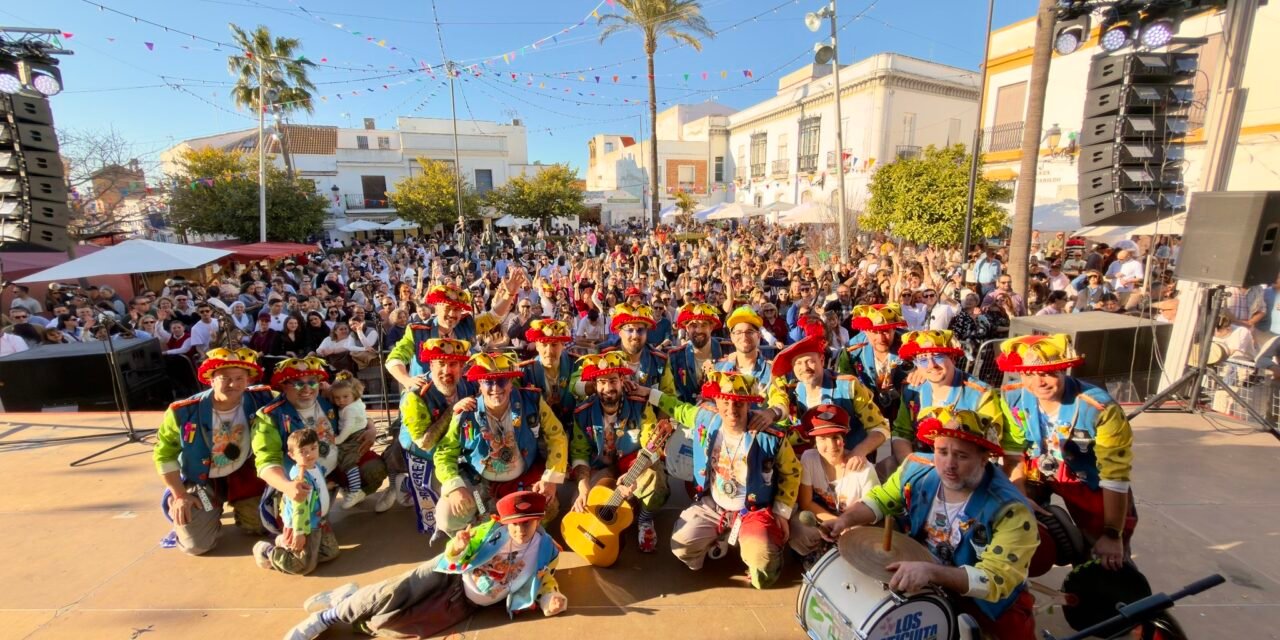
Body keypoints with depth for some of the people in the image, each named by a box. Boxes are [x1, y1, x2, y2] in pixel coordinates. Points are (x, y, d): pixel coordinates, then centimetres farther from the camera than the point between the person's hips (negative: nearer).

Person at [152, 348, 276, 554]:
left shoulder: (260, 400, -22)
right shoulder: (184, 412, -23)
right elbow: (164, 454, -9)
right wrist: (180, 495, -11)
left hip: (243, 475, 2)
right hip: (201, 481, -1)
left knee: (259, 527, 4)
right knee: (196, 544, -7)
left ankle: (237, 504, 37)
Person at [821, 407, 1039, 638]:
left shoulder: (1011, 512, -26)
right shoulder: (918, 471, -14)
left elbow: (997, 581, -30)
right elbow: (880, 499, 1)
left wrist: (932, 571, -44)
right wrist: (846, 519, -17)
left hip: (981, 601, -3)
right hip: (915, 580, 3)